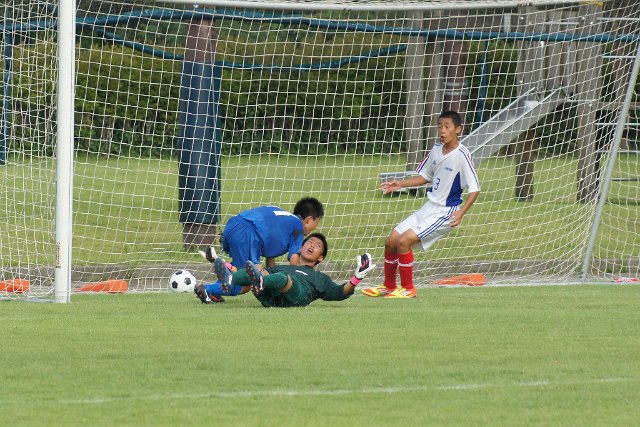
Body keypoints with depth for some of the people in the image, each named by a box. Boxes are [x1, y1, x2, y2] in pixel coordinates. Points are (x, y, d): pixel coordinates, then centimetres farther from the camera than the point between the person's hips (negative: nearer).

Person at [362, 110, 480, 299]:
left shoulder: (461, 155, -18)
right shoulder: (436, 149, 5)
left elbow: (474, 188, -17)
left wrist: (462, 212, -28)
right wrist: (400, 184, 11)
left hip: (445, 212, -8)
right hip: (429, 208, 8)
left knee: (404, 241, -20)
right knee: (391, 241, 7)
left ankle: (408, 289, -4)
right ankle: (389, 286, 26)